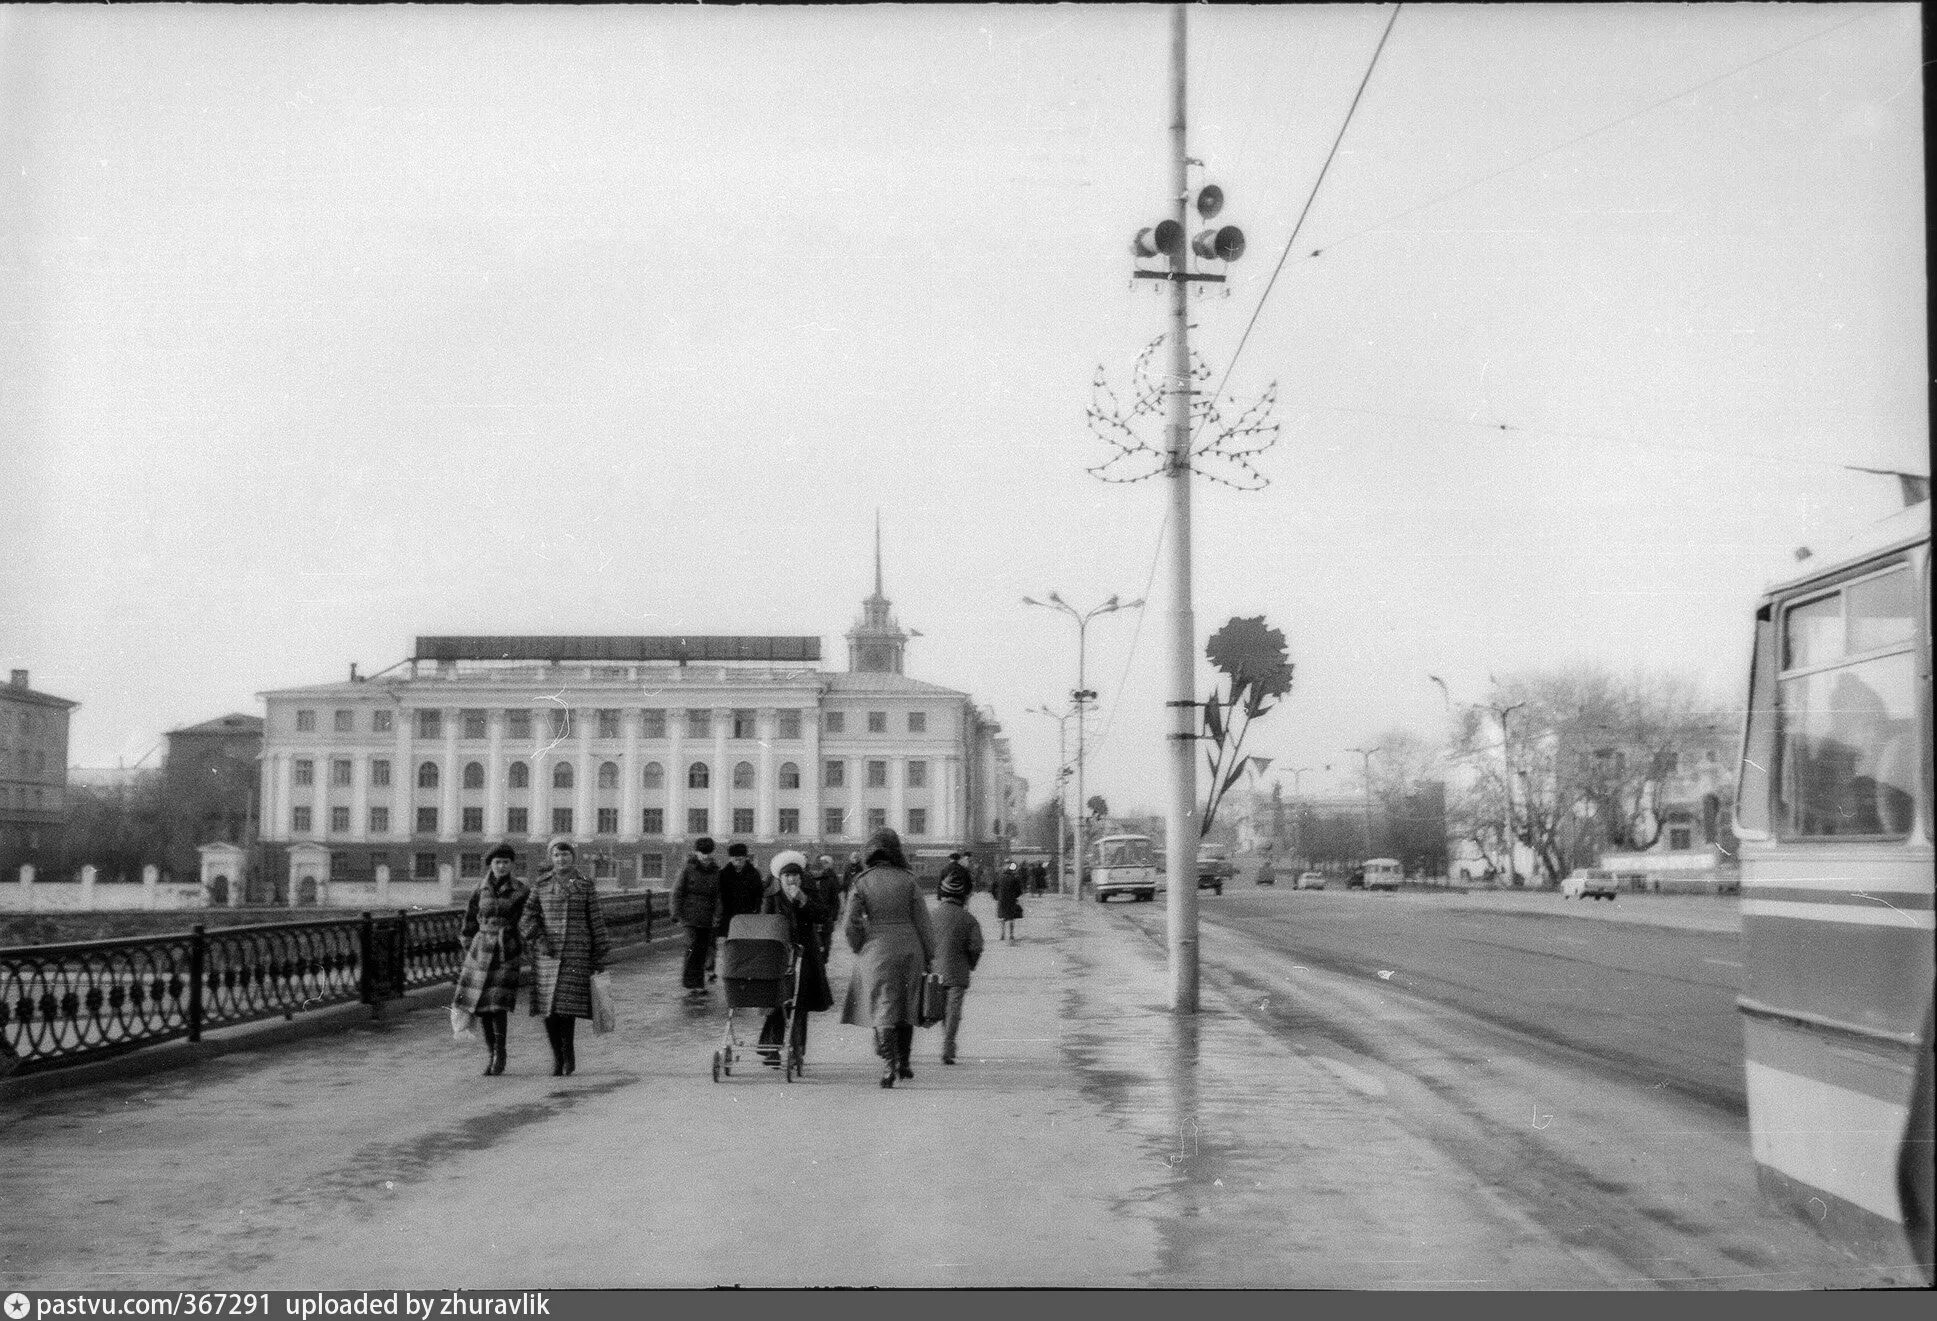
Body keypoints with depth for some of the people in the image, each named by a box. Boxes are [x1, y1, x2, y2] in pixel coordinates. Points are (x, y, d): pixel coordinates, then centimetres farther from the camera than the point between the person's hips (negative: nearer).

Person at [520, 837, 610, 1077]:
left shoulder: (584, 885, 5)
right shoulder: (541, 884, 8)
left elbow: (596, 921, 6)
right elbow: (528, 915, 3)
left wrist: (599, 958, 4)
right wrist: (538, 939, -14)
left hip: (576, 950, -2)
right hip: (546, 951, 2)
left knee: (567, 1002, -12)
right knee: (548, 1004, 0)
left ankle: (568, 1053, 4)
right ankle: (557, 1056, 13)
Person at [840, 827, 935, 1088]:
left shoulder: (861, 883, -4)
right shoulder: (907, 880, -1)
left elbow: (850, 924, -7)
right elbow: (923, 921, 0)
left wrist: (859, 949, 8)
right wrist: (929, 956, 8)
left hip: (876, 951, -2)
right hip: (909, 948, 2)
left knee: (882, 1010, 2)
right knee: (906, 1006, 17)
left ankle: (888, 1066, -9)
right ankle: (903, 1061, 22)